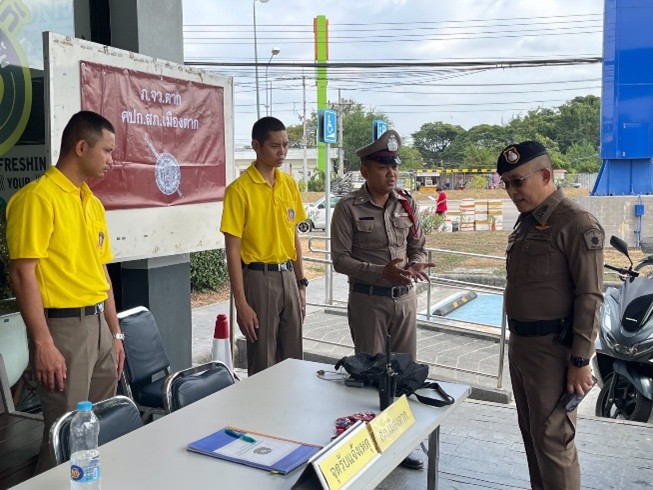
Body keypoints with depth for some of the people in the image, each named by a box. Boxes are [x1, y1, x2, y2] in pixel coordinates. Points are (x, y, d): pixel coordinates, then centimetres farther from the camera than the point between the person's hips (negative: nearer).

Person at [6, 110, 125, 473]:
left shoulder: (94, 204, 13)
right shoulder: (38, 197, -11)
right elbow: (23, 274, -15)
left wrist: (115, 333, 16)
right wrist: (43, 343, -18)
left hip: (98, 324, 8)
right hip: (64, 325, -8)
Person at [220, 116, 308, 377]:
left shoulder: (290, 184, 8)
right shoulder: (239, 189, -11)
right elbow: (233, 251, -12)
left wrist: (301, 283, 12)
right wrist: (241, 303, -15)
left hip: (288, 277, 6)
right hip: (259, 279, -6)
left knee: (293, 358, 14)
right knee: (263, 363, 4)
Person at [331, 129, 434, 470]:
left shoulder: (407, 204, 3)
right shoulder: (349, 208, -10)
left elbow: (419, 247, 10)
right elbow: (340, 259, -11)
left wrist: (416, 266, -13)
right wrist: (381, 272, -23)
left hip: (405, 298, 5)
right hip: (368, 300, -4)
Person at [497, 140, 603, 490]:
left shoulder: (577, 224, -14)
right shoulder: (526, 221, 12)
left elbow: (590, 297, -17)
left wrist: (580, 361, -18)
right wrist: (516, 340, 19)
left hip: (552, 349, -8)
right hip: (519, 343, 9)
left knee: (552, 439, -1)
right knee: (530, 434, 18)